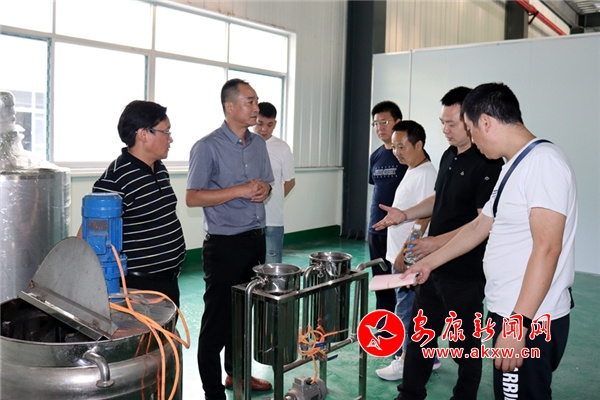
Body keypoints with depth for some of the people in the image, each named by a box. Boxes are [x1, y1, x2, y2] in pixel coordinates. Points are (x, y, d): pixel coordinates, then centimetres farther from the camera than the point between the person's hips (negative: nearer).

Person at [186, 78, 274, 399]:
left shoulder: (259, 144, 8)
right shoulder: (207, 147, -12)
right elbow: (192, 197, -16)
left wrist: (264, 189, -7)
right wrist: (240, 190, -21)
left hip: (255, 239, 7)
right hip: (224, 243, -7)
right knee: (218, 318, 2)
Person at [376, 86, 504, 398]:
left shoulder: (488, 164, -17)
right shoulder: (449, 156, 9)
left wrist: (438, 241, -23)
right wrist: (406, 214, 7)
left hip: (465, 272, -8)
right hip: (433, 264, 8)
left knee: (464, 343, 10)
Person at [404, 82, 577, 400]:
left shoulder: (543, 161, -17)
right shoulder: (515, 166, 14)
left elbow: (547, 248, -24)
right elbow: (480, 227, 21)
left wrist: (518, 323, -25)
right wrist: (429, 263, 26)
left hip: (529, 321, -9)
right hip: (511, 314, 9)